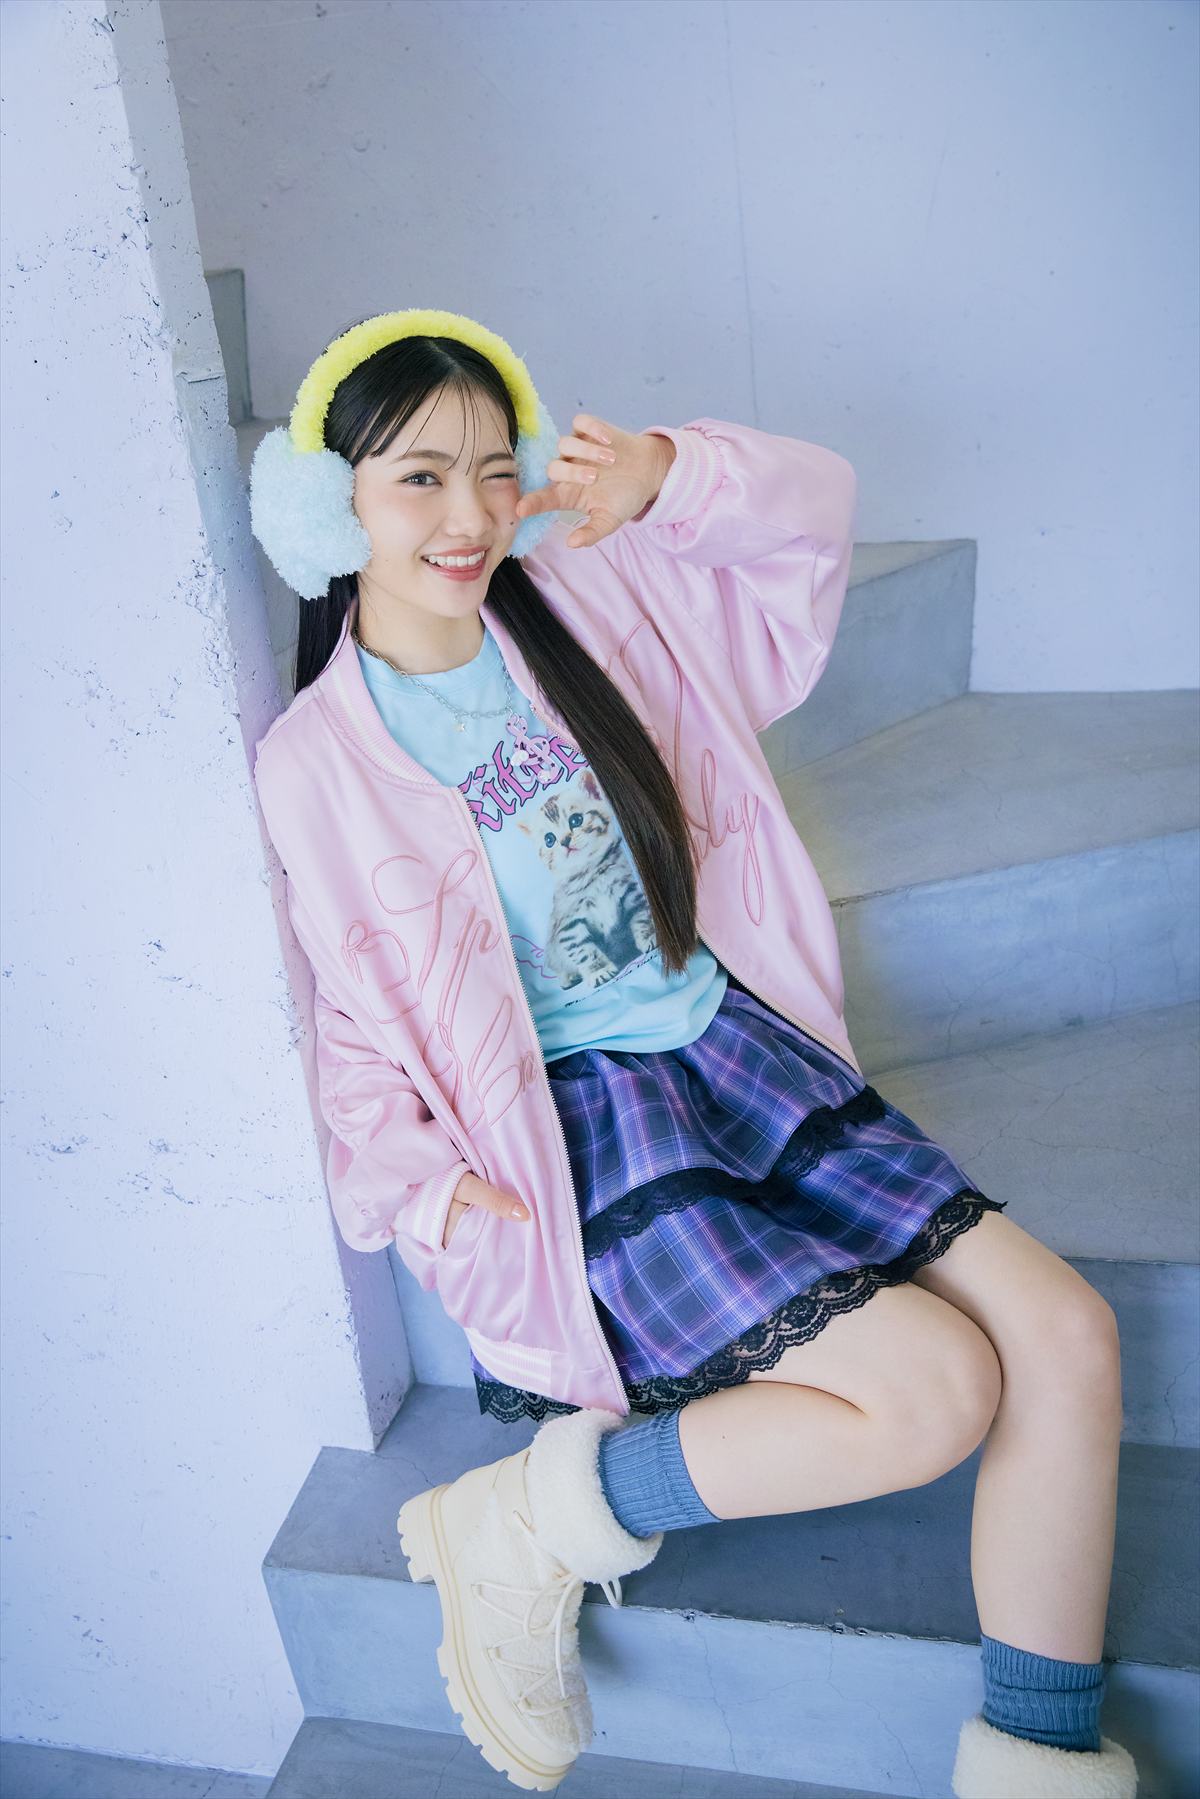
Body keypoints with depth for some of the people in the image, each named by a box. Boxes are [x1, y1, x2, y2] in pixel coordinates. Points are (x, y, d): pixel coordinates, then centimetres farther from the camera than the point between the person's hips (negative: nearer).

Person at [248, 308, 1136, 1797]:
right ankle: (530, 1522, -3)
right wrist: (419, 1184, -17)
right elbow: (338, 1019, -1)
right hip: (586, 1123, -5)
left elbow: (814, 513, 11)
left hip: (743, 1047, 5)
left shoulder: (584, 601, 5)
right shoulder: (314, 763, -5)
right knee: (933, 1389, -21)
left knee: (1067, 1339, -8)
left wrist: (672, 476, -9)